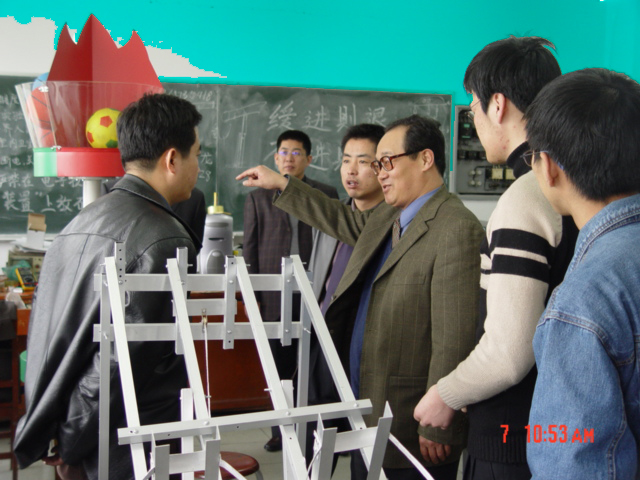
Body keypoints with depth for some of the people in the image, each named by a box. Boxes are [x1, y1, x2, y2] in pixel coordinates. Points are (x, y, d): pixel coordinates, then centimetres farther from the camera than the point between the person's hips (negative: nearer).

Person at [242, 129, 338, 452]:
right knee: (279, 366, 6)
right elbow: (249, 248, 8)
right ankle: (281, 429, 17)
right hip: (274, 294, 1)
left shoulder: (326, 195, 9)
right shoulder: (258, 198, 11)